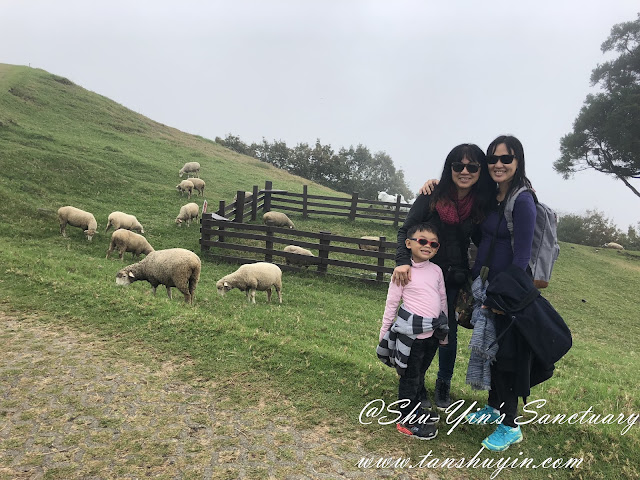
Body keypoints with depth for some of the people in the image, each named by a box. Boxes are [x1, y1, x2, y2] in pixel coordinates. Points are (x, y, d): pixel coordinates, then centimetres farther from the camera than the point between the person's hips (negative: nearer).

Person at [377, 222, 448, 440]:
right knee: (410, 375, 6)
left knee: (420, 373, 20)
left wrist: (444, 330, 19)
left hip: (433, 332, 6)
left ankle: (415, 409, 38)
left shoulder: (436, 270, 4)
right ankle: (407, 421, 20)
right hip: (411, 332, -5)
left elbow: (443, 299, 14)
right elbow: (392, 303, -6)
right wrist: (384, 332, -3)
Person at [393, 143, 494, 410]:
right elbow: (406, 230, -10)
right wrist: (403, 261, -24)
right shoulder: (432, 196, -12)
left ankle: (443, 387, 38)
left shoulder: (482, 203, -5)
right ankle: (417, 388, 30)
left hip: (456, 281, 2)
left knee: (449, 333, 16)